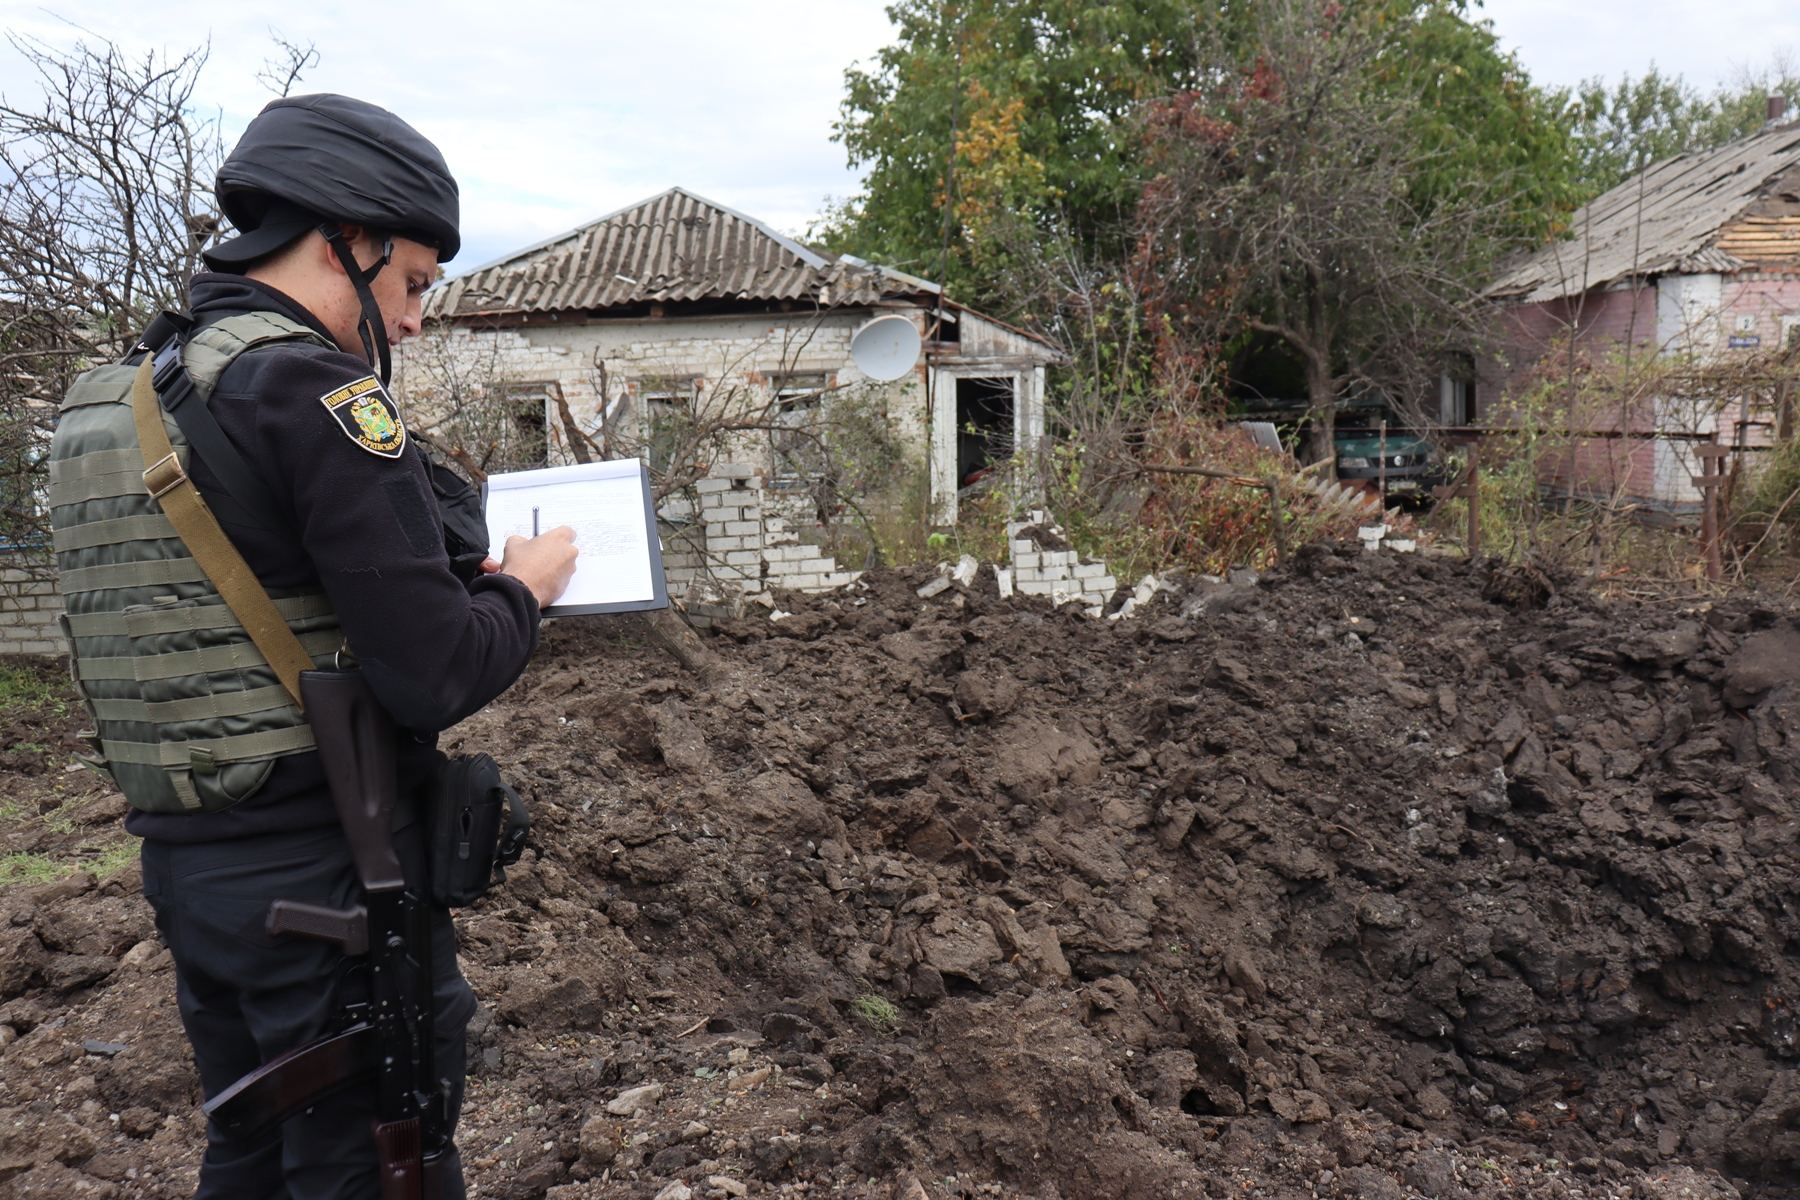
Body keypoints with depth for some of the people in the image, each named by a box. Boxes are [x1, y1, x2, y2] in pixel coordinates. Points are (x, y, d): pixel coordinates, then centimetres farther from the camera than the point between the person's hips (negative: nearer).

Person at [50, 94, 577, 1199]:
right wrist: (522, 589, -3)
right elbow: (436, 677, -23)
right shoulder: (312, 388, -18)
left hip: (184, 860, 8)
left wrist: (460, 576, 10)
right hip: (326, 875, -8)